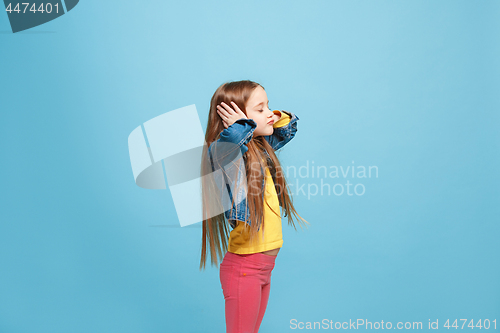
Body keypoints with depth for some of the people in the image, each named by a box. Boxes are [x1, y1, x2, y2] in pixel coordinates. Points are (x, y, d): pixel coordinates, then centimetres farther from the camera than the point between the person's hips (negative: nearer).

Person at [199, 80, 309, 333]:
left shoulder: (261, 147, 8)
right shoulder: (227, 150, -18)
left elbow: (288, 129, 25)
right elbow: (231, 138, -43)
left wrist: (276, 118, 5)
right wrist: (245, 122, -24)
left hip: (264, 264, 8)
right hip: (244, 264, -8)